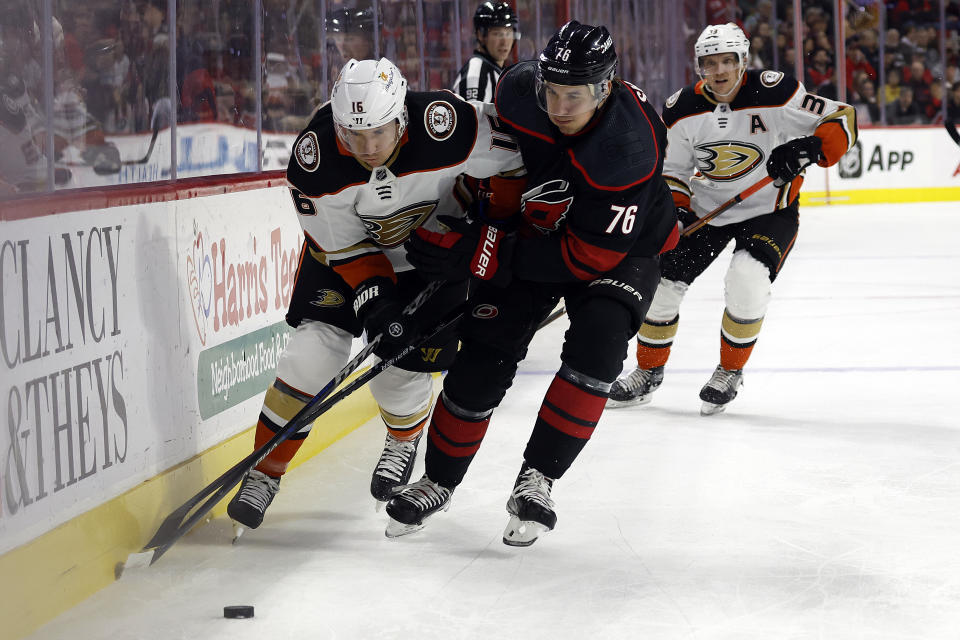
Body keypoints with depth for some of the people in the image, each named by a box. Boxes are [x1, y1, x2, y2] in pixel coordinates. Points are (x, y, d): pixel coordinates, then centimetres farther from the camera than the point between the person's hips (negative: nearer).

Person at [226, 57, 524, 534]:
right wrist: (373, 302, -29)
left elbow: (513, 160, -18)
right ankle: (264, 472, 3)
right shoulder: (313, 159, -30)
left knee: (402, 369, -3)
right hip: (347, 247, 1)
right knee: (313, 354, -12)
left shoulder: (450, 128, -36)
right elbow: (343, 246, -18)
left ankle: (405, 440, 33)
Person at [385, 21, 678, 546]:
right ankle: (438, 481, 15)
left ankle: (537, 480, -14)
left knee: (595, 344, -27)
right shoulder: (518, 90, -24)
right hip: (532, 229, 4)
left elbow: (588, 257, -34)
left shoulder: (629, 151, -38)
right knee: (484, 354, -4)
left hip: (620, 247, -3)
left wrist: (478, 252, -35)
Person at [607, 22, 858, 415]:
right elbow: (672, 171, 4)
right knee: (662, 281, -1)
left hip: (769, 209, -4)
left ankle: (730, 373, -1)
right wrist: (674, 211, -13)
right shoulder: (683, 110, -10)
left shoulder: (774, 94, -21)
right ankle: (648, 372, 22)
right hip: (707, 207, 4)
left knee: (747, 282, -26)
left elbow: (843, 121, -16)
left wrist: (808, 149, -33)